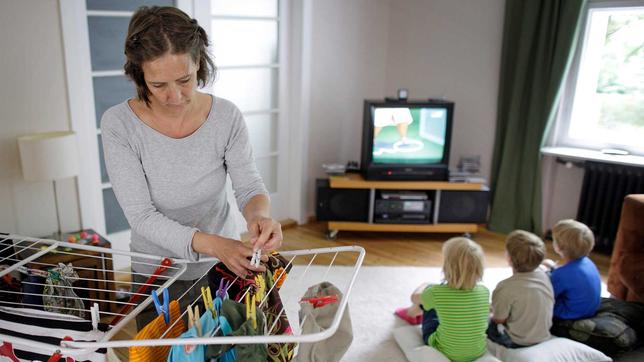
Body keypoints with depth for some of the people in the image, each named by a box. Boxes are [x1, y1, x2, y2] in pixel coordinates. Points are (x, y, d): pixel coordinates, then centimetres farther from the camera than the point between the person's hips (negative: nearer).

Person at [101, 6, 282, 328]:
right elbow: (141, 215, -21)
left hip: (224, 264, 1)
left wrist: (258, 215, -34)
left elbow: (249, 186, -10)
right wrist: (210, 243, -35)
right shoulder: (118, 124, -19)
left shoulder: (226, 116, -15)